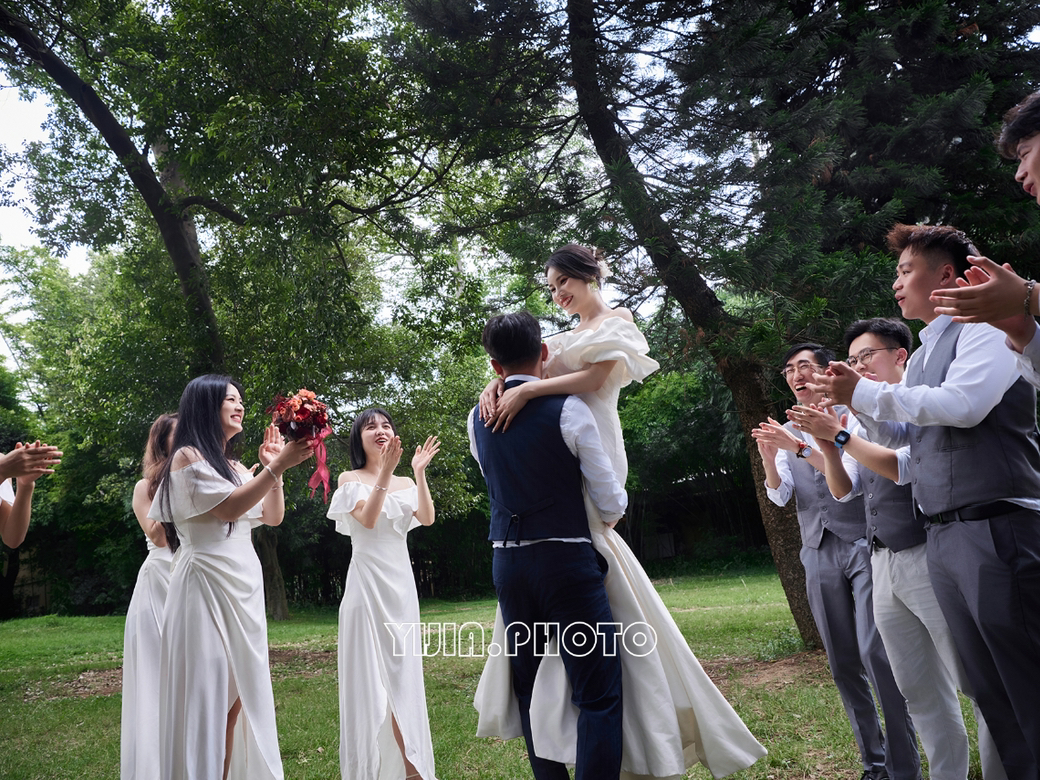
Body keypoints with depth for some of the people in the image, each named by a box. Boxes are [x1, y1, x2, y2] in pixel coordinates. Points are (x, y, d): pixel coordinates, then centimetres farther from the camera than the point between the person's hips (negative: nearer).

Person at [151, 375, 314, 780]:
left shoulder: (235, 466, 17)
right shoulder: (188, 457, -4)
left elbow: (273, 517, 16)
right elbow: (229, 506, -16)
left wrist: (273, 467, 7)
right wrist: (277, 467, -19)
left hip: (245, 587, 7)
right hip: (208, 584, -7)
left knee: (238, 696, 7)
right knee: (207, 695, -4)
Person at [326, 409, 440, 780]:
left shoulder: (405, 483, 12)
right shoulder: (350, 479, 2)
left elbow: (427, 518, -5)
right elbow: (367, 519, -16)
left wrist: (419, 473, -13)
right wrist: (385, 470, -21)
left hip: (401, 582, 4)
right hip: (367, 581, -4)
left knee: (402, 673, 6)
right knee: (370, 673, -2)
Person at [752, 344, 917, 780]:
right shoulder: (786, 431, 14)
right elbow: (780, 496, 4)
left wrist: (799, 447, -26)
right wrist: (769, 459, -17)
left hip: (864, 544, -4)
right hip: (819, 552, 5)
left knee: (875, 651, -15)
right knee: (843, 663, 6)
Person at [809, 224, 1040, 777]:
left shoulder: (984, 329, -4)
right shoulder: (921, 357, 20)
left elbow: (962, 403, -21)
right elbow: (901, 436, 24)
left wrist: (864, 392, -14)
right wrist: (857, 403, 7)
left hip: (995, 528, -8)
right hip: (940, 537, 8)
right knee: (988, 689, 13)